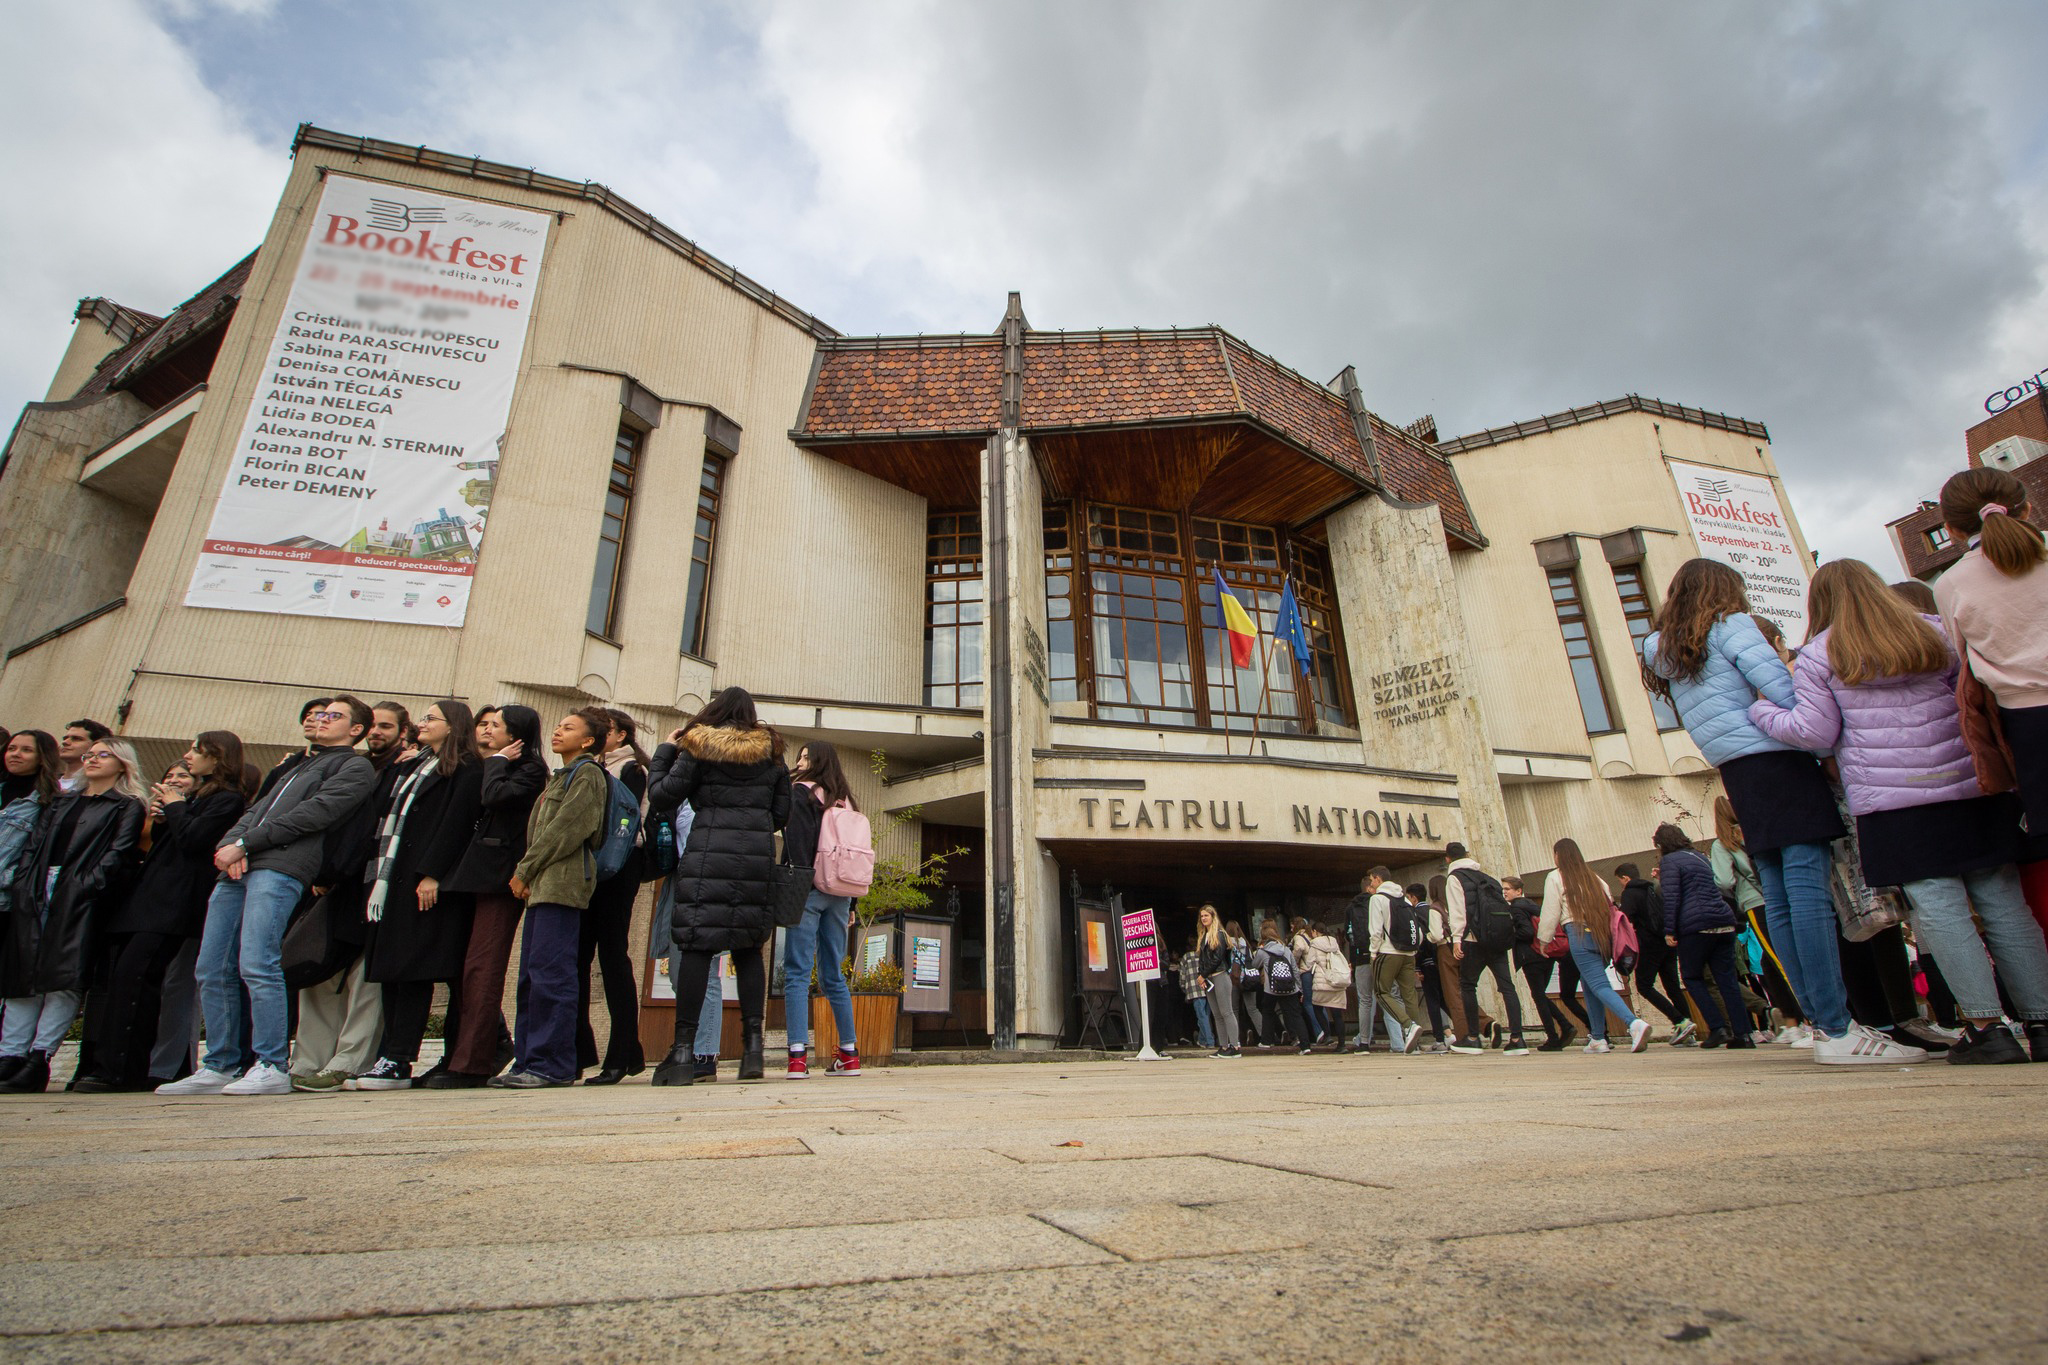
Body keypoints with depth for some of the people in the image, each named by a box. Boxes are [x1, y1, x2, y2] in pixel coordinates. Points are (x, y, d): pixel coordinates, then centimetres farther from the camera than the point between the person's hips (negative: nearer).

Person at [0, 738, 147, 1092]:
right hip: (36, 894, 6)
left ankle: (38, 1060, -10)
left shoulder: (127, 807, 8)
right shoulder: (61, 803, 25)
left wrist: (88, 883, -17)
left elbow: (117, 854, -4)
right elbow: (34, 847, 18)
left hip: (82, 897, -6)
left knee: (64, 977, -11)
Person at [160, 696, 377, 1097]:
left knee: (257, 966, -17)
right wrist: (230, 843, 1)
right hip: (238, 870, 9)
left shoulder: (355, 767, 5)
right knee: (213, 971, 5)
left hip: (281, 869, -8)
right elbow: (256, 810, 22)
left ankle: (271, 1068, -12)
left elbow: (313, 814, -8)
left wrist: (244, 844, -10)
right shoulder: (297, 767, 33)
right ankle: (219, 1068, 13)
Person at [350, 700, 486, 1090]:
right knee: (391, 970, 5)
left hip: (430, 883, -9)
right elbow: (390, 821, 22)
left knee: (412, 971, -9)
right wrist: (379, 878, 14)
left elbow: (455, 824, -14)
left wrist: (431, 873, -22)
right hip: (396, 881, 9)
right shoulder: (416, 768, 25)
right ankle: (392, 1057, 8)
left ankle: (398, 1063, -8)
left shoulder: (466, 771, -3)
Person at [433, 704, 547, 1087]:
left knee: (481, 968, -8)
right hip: (478, 876, 9)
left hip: (499, 876, -9)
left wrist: (497, 761, -3)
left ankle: (471, 1064, -5)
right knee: (469, 967, 9)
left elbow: (495, 796, -20)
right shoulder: (499, 769, 23)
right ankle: (495, 1045, 19)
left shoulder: (530, 768, -4)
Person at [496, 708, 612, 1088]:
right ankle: (529, 1062, 14)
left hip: (562, 883, -10)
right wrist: (526, 873, 10)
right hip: (542, 884, 10)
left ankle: (554, 1064, -7)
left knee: (549, 973, -11)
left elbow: (565, 828, -13)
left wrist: (525, 870, -9)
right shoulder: (562, 776, 25)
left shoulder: (587, 774, -4)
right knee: (530, 976, 9)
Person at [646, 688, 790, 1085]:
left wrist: (665, 750, 16)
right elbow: (781, 814, 11)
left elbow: (661, 796, 4)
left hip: (708, 857, -3)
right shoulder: (771, 754, 12)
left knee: (696, 947, -1)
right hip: (758, 859, 3)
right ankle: (753, 1043, 6)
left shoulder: (698, 748, 3)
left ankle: (684, 1051, -1)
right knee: (749, 948, 9)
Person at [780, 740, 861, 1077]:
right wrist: (851, 903, 16)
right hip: (840, 892, 6)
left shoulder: (801, 791, 0)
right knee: (834, 975, 12)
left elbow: (797, 844, -12)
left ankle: (798, 1056, -10)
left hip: (809, 888, -6)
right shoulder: (846, 801, 16)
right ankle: (849, 1055, 15)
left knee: (797, 972, -4)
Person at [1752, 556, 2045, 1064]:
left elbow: (1816, 734, -4)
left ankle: (1985, 1026, -3)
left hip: (1892, 801, -4)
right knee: (2004, 902, 9)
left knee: (1939, 908, -3)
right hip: (1969, 788, 5)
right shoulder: (1932, 631, 12)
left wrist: (1760, 711, 9)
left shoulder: (1816, 656, -1)